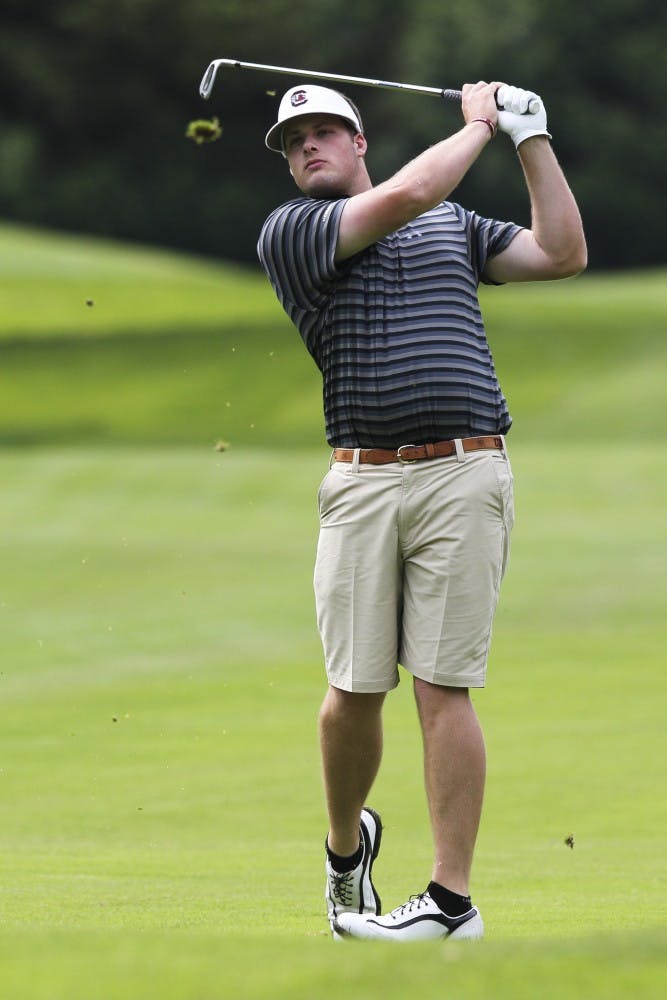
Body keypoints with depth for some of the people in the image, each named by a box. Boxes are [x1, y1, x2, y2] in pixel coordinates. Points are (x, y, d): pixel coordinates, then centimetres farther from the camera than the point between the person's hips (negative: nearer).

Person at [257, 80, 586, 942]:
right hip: (360, 479, 0)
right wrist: (478, 123, 9)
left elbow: (562, 254, 14)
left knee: (443, 687, -6)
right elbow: (407, 194, -5)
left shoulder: (452, 223, 21)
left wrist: (533, 138, 13)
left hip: (463, 474, 0)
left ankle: (454, 900, -6)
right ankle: (346, 847, 26)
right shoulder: (288, 231, 7)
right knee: (353, 690, -1)